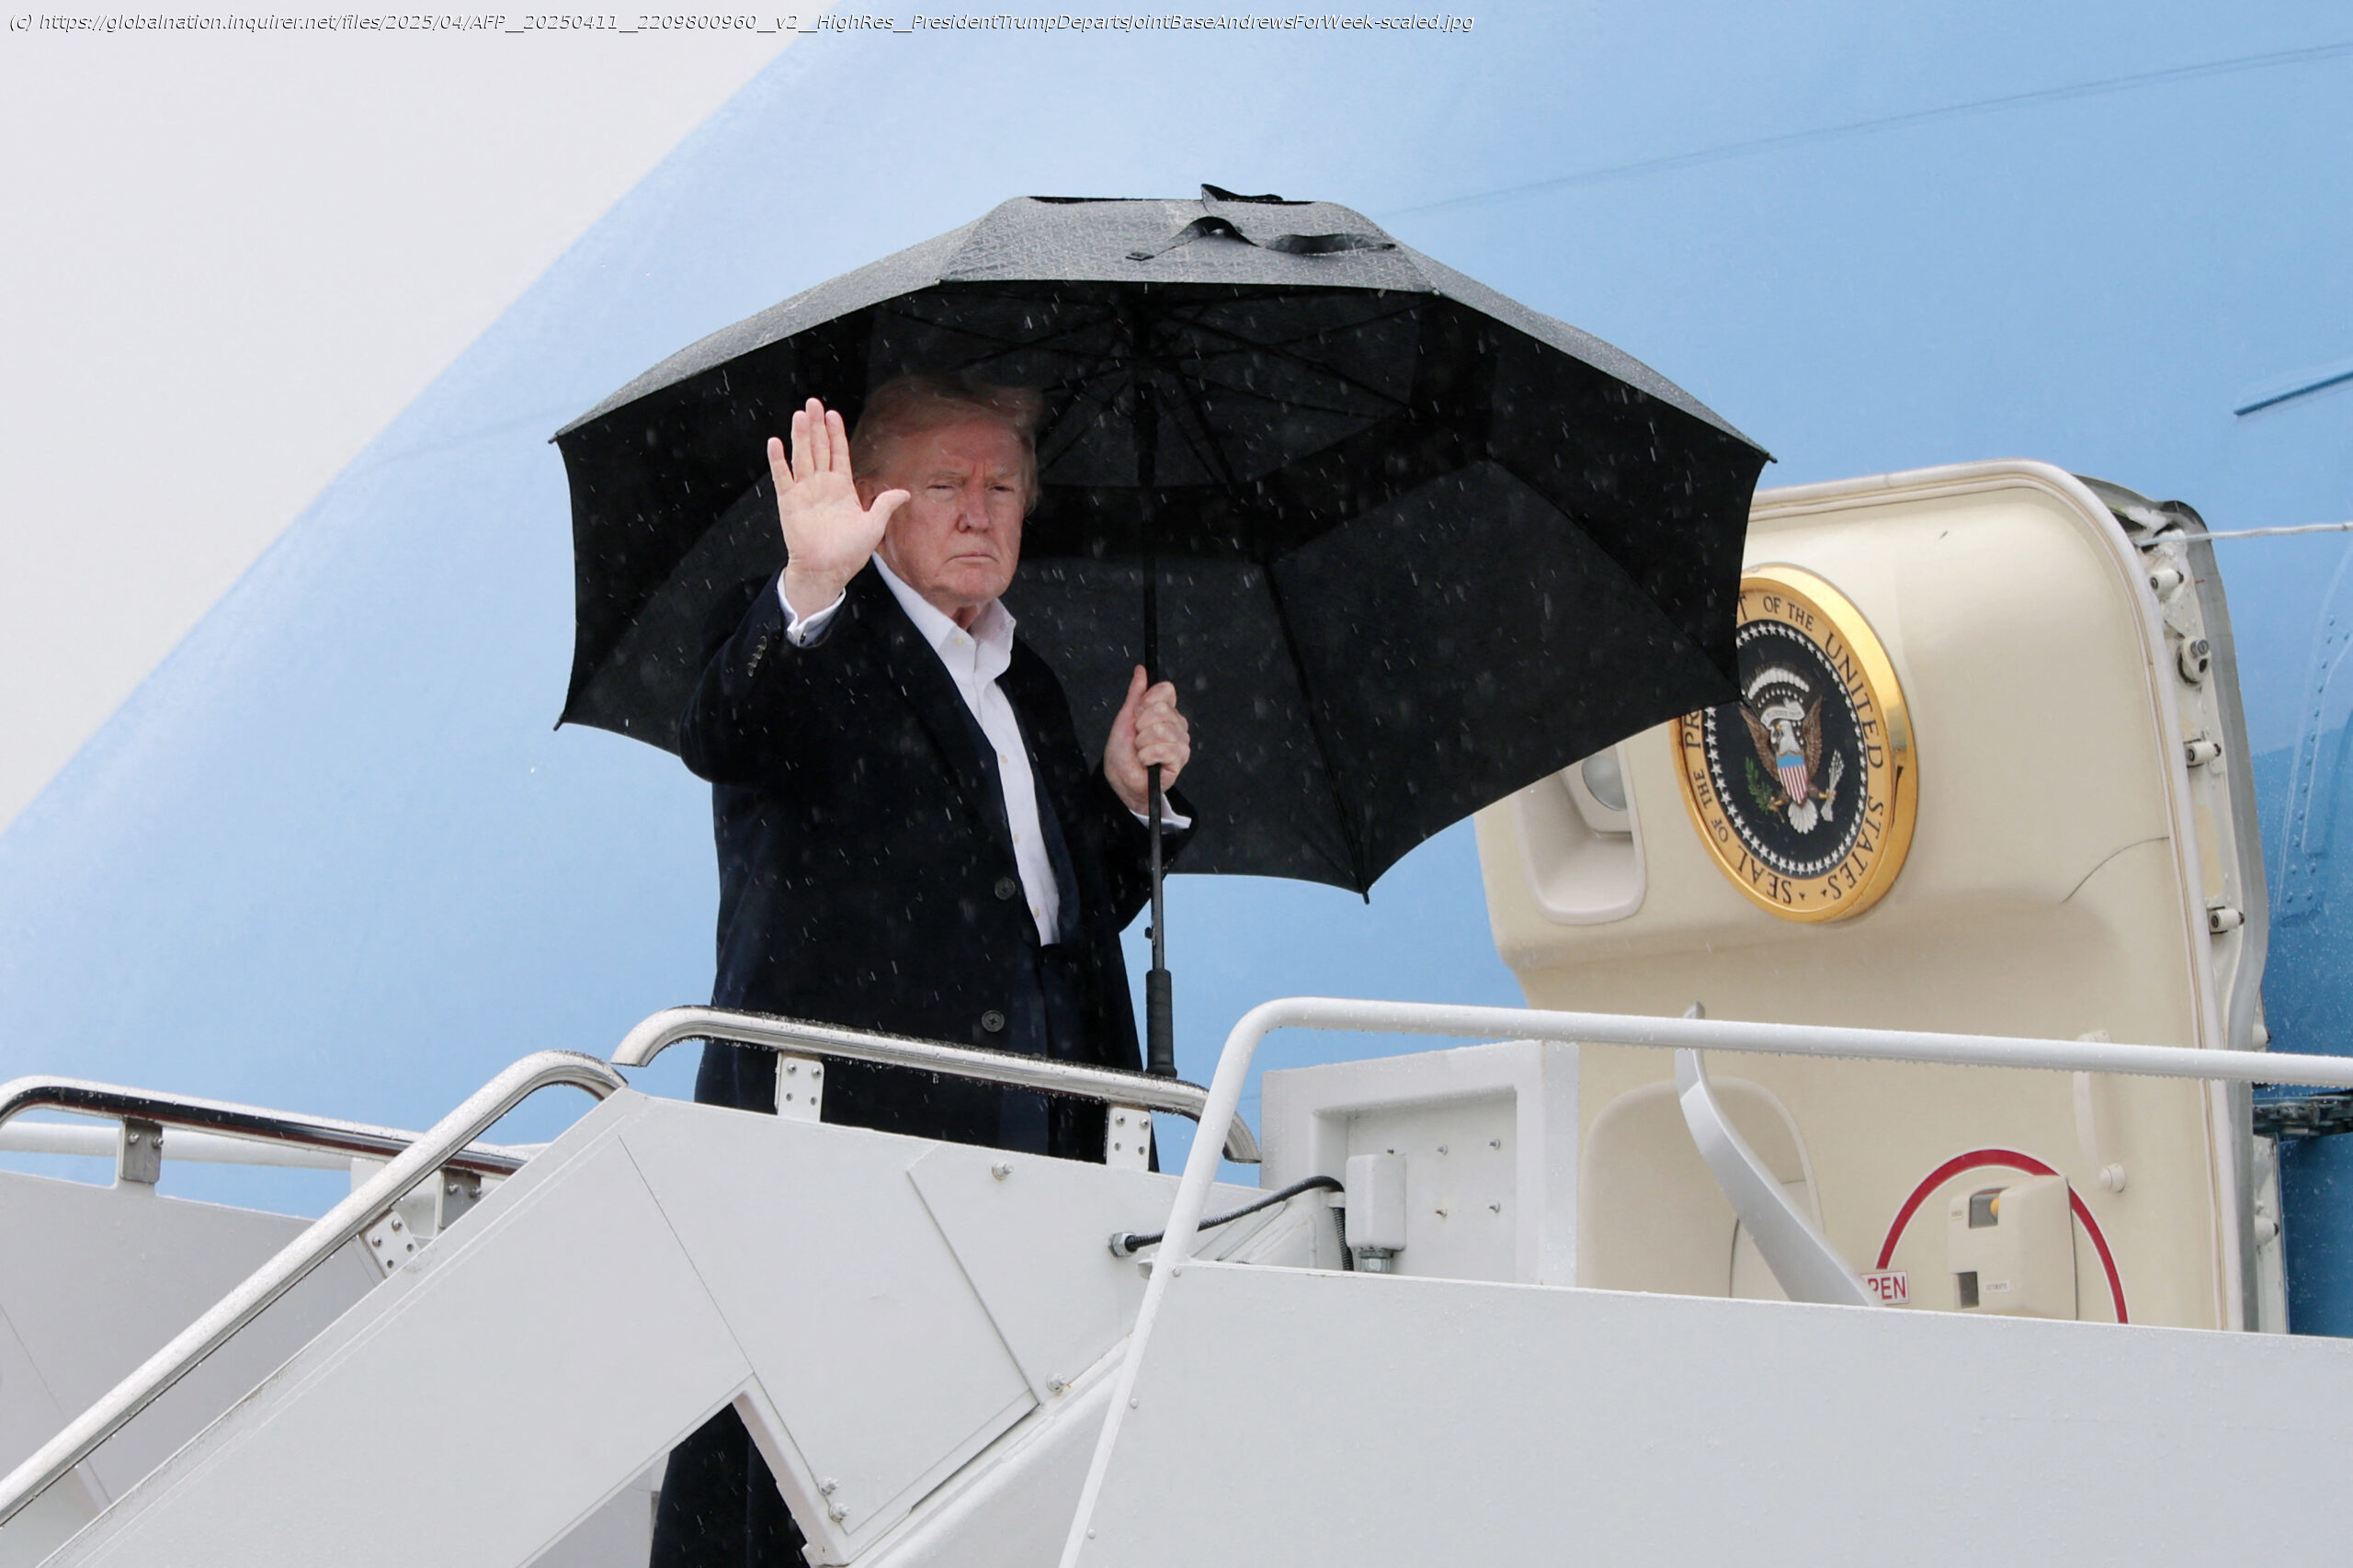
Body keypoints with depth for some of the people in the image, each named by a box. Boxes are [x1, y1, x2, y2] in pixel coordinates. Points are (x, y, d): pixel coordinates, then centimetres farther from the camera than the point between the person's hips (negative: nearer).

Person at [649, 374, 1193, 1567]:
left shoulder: (1027, 687, 26)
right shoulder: (811, 644, 6)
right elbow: (717, 741, -18)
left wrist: (1127, 798, 13)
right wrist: (809, 592, -33)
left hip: (1036, 1120, 6)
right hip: (845, 1105, -6)